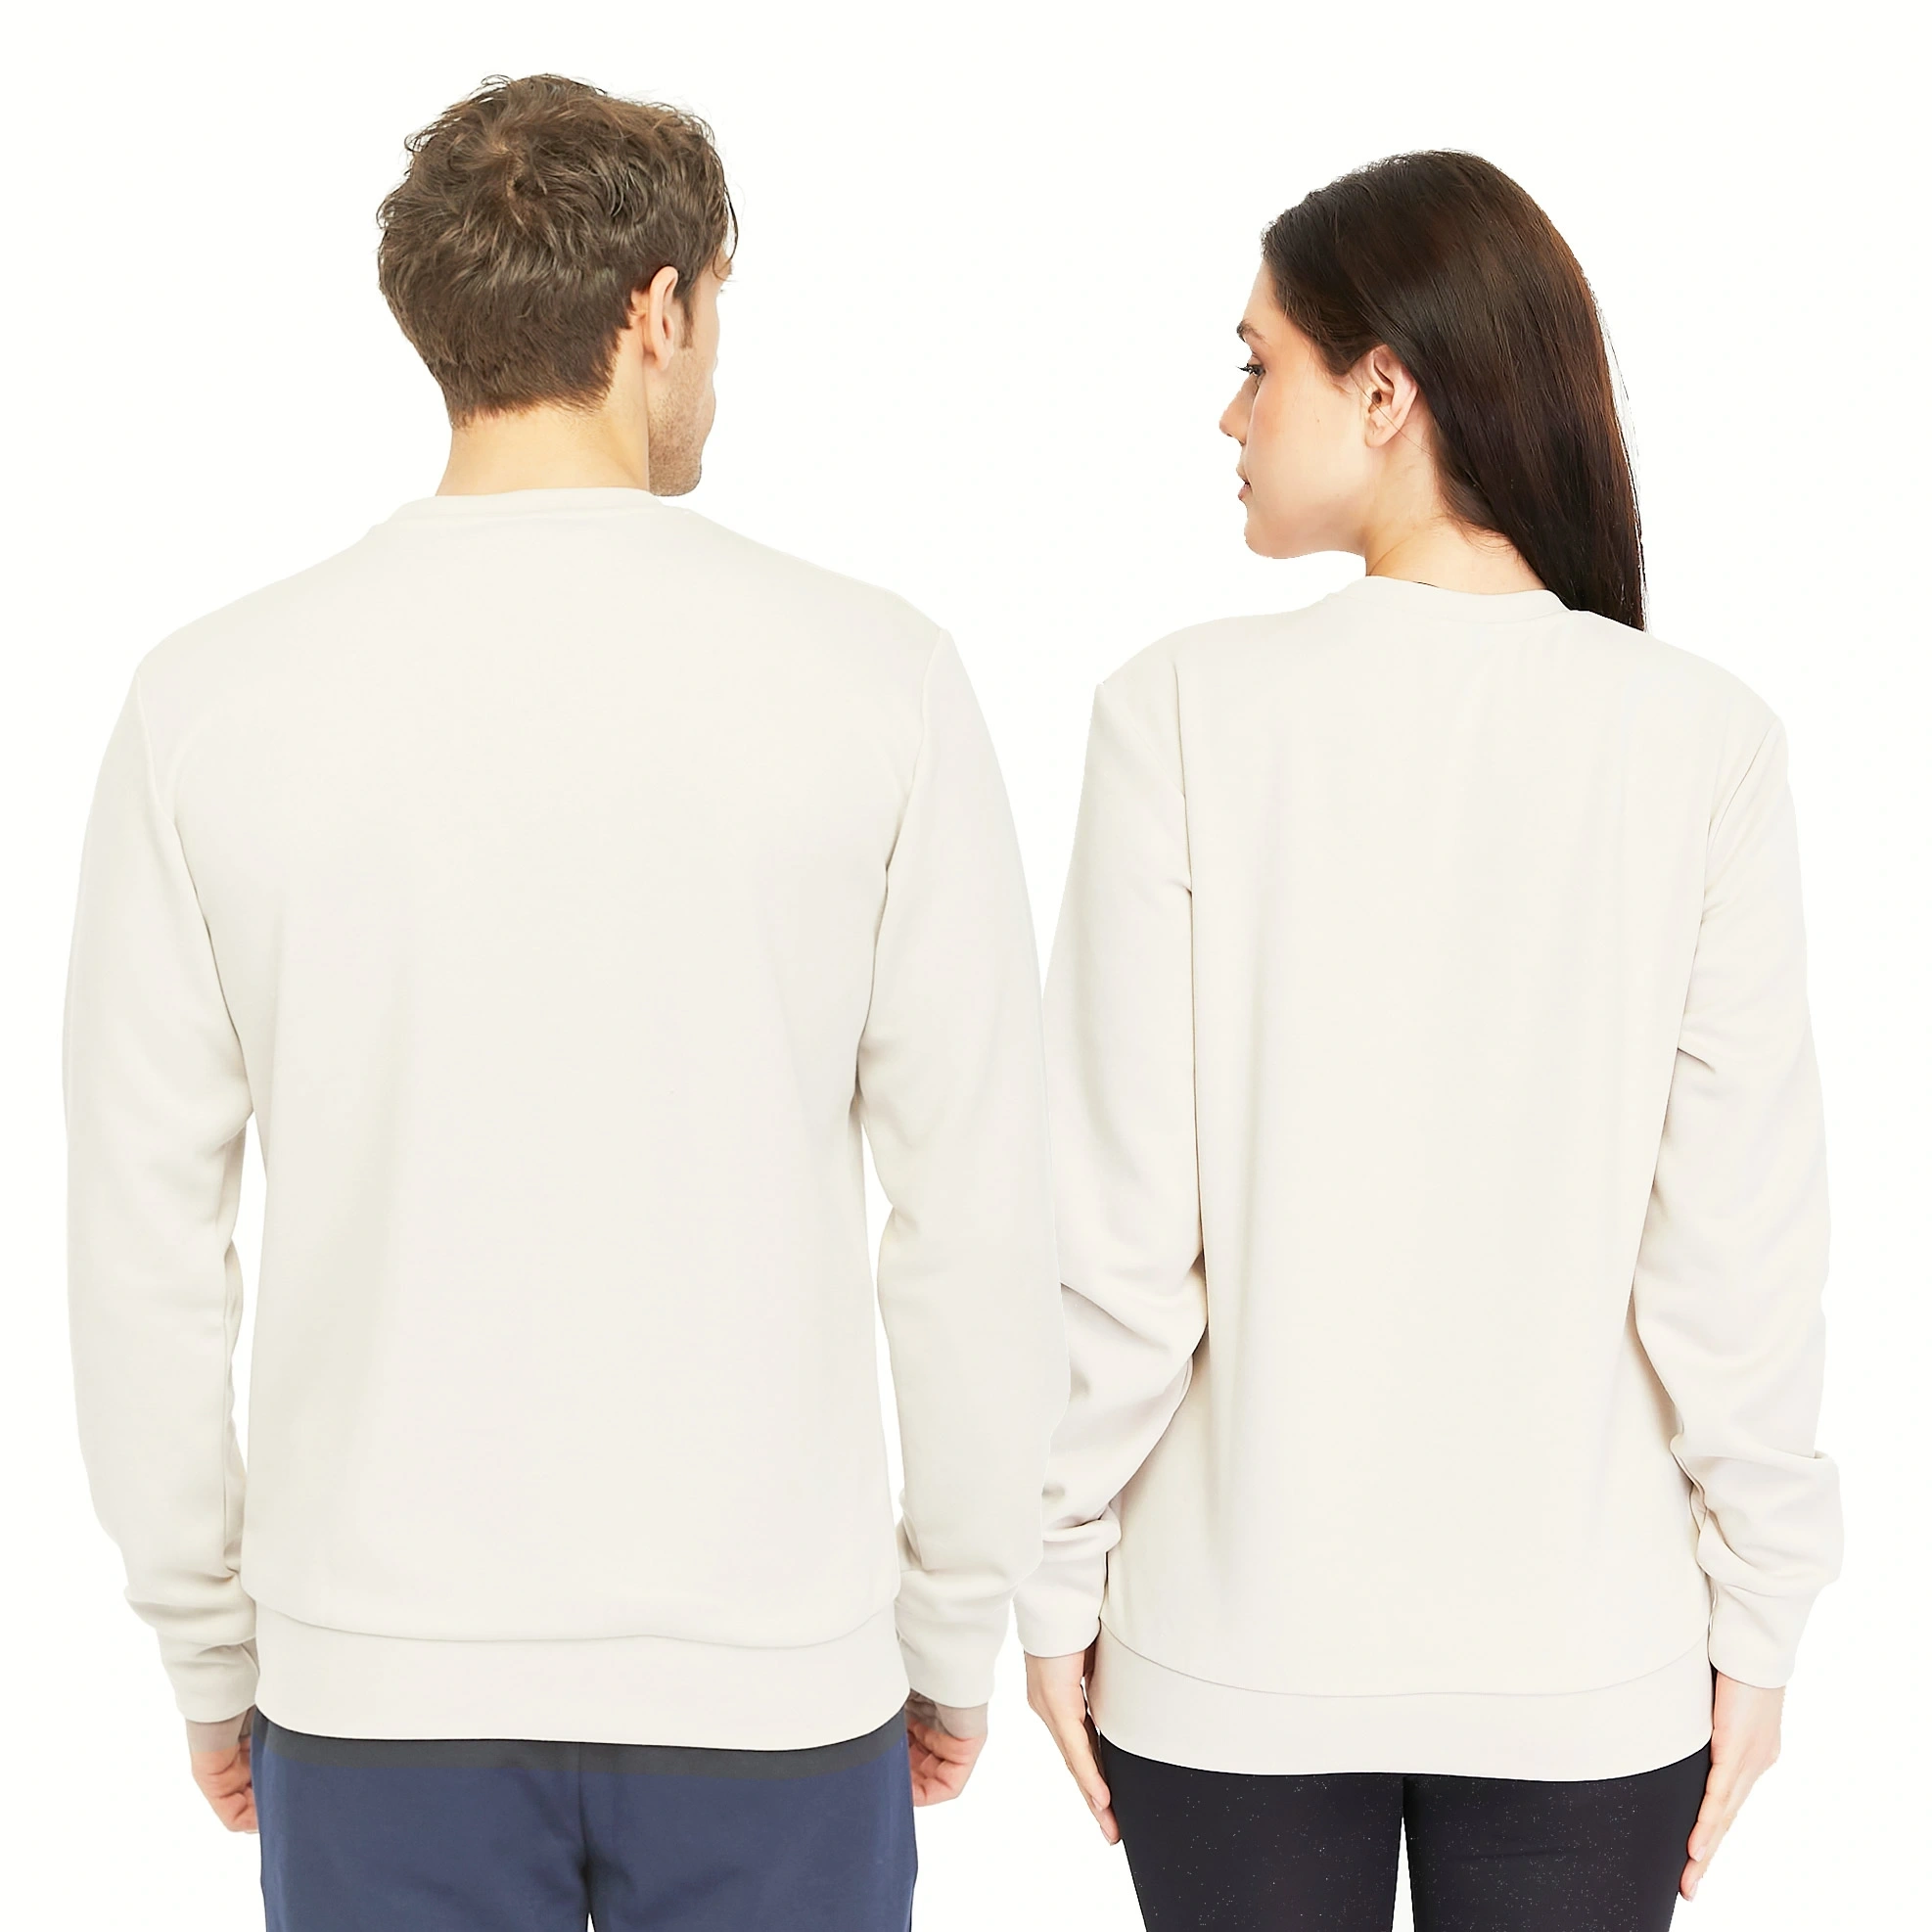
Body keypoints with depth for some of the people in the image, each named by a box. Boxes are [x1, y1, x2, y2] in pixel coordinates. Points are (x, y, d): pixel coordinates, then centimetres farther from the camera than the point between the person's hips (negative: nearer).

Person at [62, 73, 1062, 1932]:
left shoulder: (212, 698, -5)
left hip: (378, 1690, 1)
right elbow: (980, 1217, -6)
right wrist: (954, 1625, 7)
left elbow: (143, 1238, -1)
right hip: (773, 1675, -1)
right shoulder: (869, 678, -8)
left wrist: (208, 1645, 11)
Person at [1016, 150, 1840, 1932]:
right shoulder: (1702, 741, -8)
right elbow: (1739, 1235, -7)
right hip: (1586, 1656, 1)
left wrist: (1064, 1575, 2)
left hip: (1239, 1648, -1)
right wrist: (1760, 1608, 5)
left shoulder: (1189, 711, -11)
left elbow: (1122, 1220, -9)